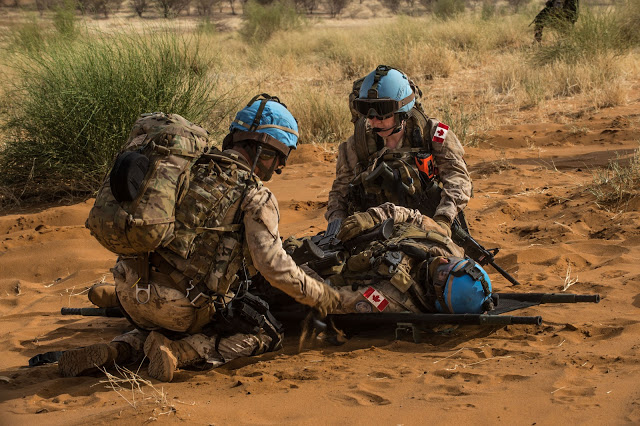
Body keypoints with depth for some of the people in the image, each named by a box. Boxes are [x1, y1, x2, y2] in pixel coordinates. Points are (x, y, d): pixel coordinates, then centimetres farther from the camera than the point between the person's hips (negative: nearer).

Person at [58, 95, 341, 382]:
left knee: (167, 329, 37)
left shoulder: (194, 169, 15)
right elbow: (274, 266, -11)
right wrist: (319, 295, 4)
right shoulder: (255, 197, -6)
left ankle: (113, 352, 9)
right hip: (179, 303, -7)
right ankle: (179, 353, -8)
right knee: (265, 334, 11)